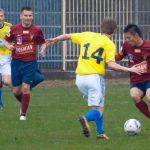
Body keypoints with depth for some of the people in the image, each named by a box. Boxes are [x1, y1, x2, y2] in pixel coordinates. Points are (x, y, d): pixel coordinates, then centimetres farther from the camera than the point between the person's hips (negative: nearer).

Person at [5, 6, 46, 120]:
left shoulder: (36, 30, -4)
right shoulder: (14, 29, -1)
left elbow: (43, 43, 9)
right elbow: (7, 41, 12)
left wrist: (42, 49, -12)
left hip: (30, 63, -2)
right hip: (16, 63, 2)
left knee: (25, 87, -11)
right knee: (16, 91, 5)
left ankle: (23, 114, 1)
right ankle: (23, 104, 37)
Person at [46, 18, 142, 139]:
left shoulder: (87, 35, 13)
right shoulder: (109, 44, -2)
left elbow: (67, 36, 22)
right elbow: (111, 64, -14)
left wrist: (55, 40, 40)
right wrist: (129, 69, -8)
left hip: (80, 77, 6)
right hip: (95, 77, -6)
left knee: (98, 106, 20)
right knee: (98, 110, -5)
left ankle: (100, 132, 12)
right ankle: (86, 118, -36)